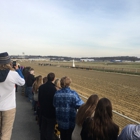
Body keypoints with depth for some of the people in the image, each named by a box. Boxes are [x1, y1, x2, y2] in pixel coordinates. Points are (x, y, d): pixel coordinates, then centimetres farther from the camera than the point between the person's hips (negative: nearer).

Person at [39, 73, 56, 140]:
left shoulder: (41, 87, -6)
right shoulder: (53, 88, -26)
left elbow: (39, 98, 5)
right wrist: (55, 111, -3)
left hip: (43, 110, 7)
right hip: (51, 111, -7)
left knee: (43, 126, 22)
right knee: (50, 128, 9)